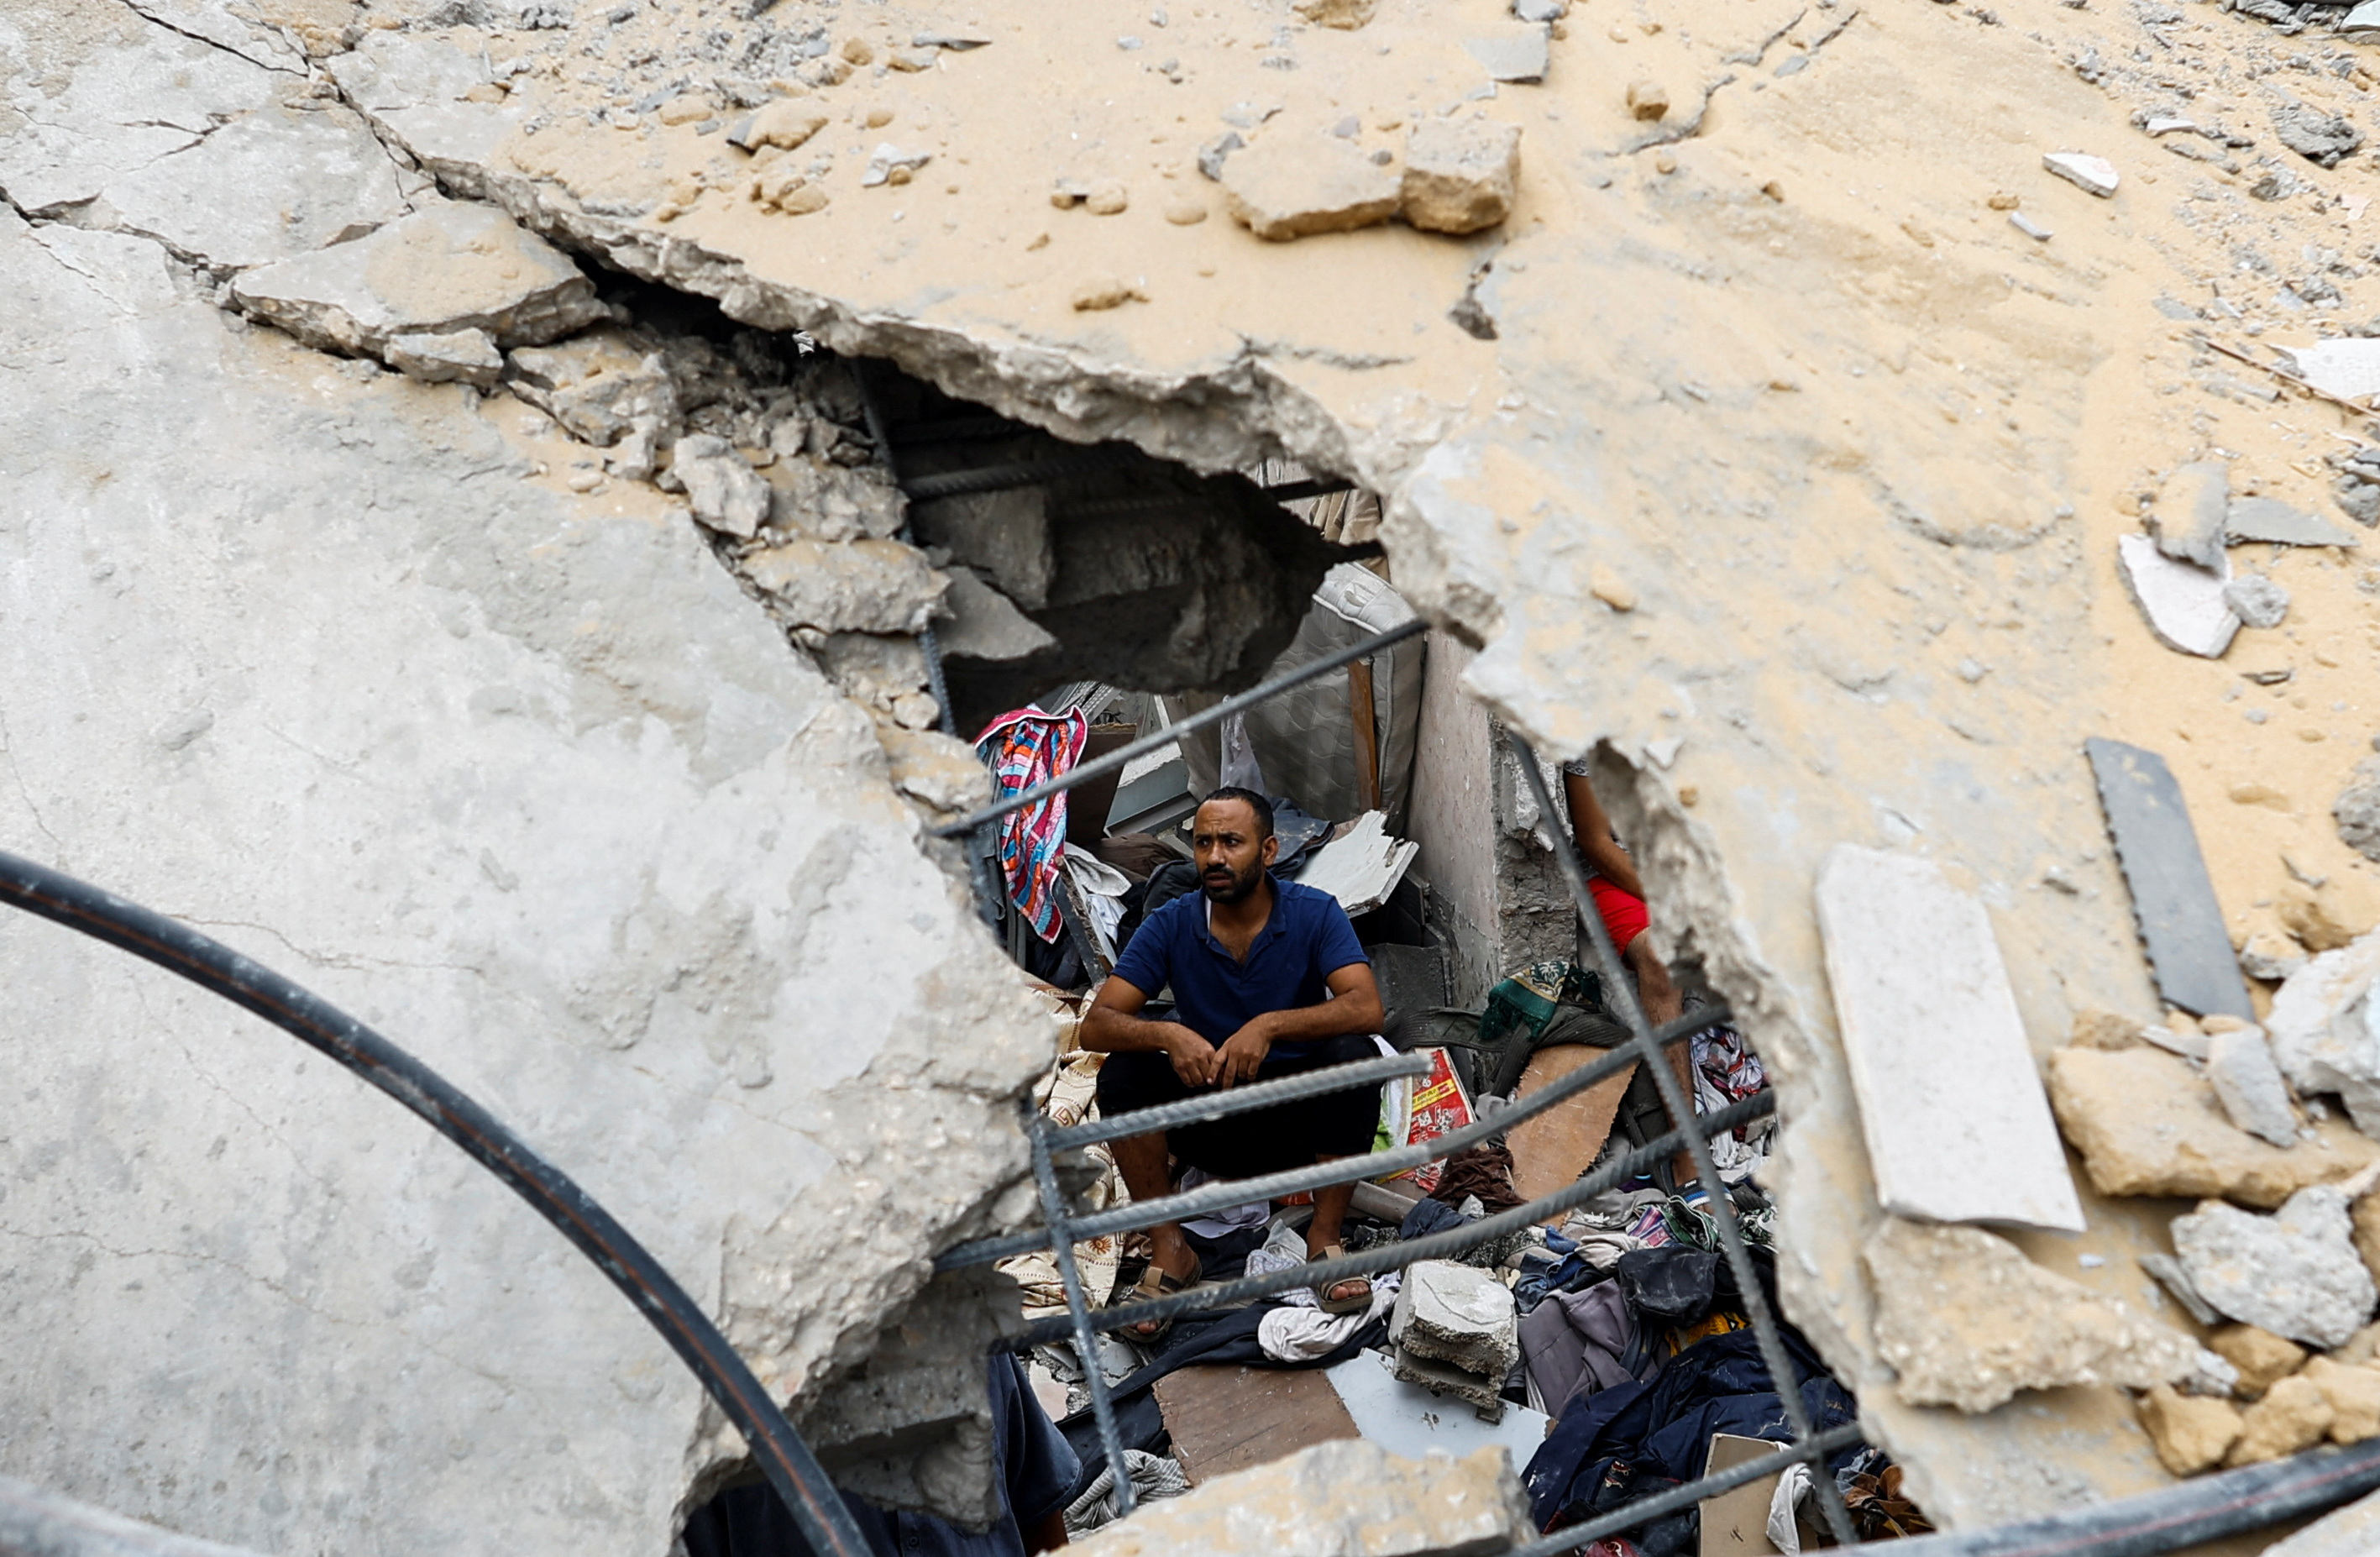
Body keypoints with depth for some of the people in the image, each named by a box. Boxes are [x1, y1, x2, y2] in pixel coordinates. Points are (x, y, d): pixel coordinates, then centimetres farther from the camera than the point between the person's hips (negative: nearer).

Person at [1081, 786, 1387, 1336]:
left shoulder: (1315, 914, -10)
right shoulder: (1170, 926, -7)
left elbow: (1366, 1008, -25)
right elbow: (1095, 1026, -14)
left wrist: (1270, 1025, -38)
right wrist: (1168, 1034, -35)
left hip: (1300, 1116, -1)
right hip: (1212, 1124, 1)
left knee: (1355, 1055, -30)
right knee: (1121, 1075, -23)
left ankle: (1324, 1238, -16)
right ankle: (1170, 1249, -12)